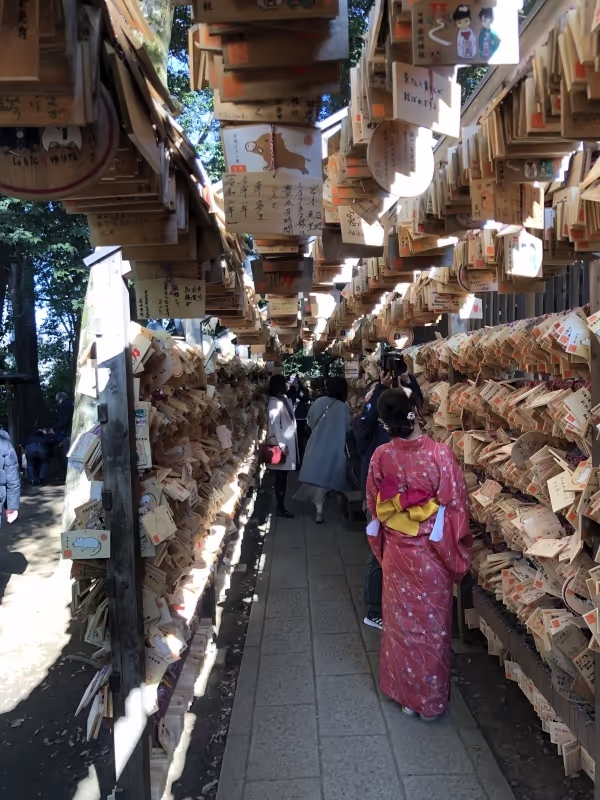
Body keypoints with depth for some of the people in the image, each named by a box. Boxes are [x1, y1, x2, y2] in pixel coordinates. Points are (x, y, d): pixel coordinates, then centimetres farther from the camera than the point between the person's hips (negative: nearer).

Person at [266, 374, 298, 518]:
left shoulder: (284, 400, 13)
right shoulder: (274, 402, -14)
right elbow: (274, 424, -18)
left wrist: (289, 443, 13)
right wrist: (281, 444, -20)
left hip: (288, 442, 8)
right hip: (281, 443, -8)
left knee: (283, 476, 12)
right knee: (280, 476, -2)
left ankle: (281, 505, 19)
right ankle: (280, 508, 4)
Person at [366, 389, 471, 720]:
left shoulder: (380, 456, -11)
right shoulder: (440, 453, -19)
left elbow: (373, 504, 1)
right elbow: (455, 504, -13)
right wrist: (457, 550, 2)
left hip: (396, 550, 2)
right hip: (431, 550, -2)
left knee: (401, 621, 17)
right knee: (431, 622, 14)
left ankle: (404, 693, 33)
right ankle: (431, 698, 29)